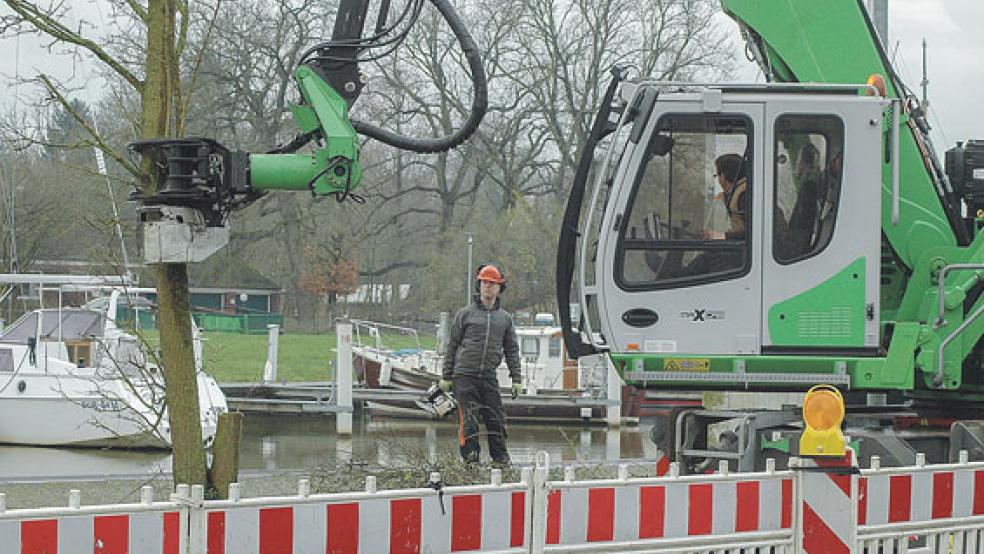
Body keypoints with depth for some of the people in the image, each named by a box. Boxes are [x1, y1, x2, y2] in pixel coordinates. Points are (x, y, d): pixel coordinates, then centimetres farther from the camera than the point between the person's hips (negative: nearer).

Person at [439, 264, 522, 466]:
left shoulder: (505, 318, 14)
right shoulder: (465, 314, 6)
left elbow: (512, 350, 15)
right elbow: (452, 345, 7)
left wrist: (516, 379, 8)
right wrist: (446, 376, 3)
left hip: (489, 377, 2)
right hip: (464, 375, -2)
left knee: (495, 419, 1)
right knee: (468, 418, -8)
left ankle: (500, 457, 10)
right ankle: (470, 455, -4)